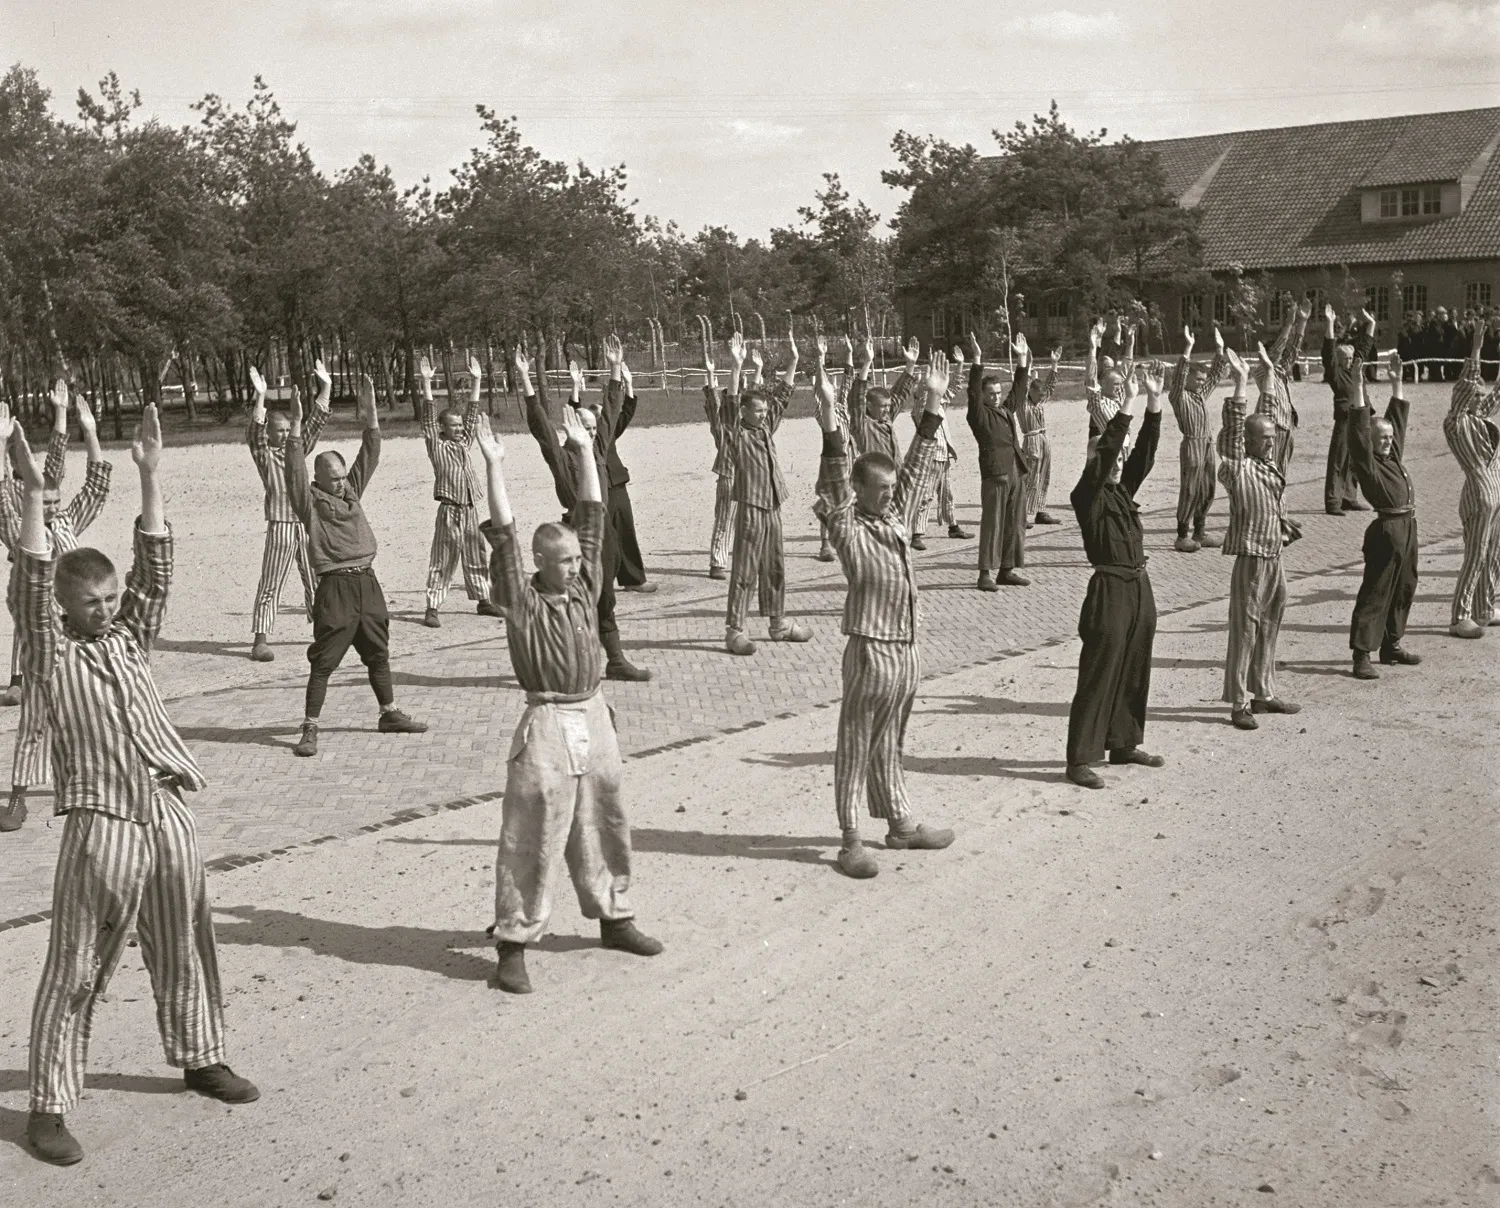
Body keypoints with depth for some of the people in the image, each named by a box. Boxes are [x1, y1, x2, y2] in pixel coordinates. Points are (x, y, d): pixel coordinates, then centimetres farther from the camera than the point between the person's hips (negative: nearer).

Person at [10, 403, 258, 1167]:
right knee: (76, 971, 2)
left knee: (184, 953, 18)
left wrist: (150, 475, -4)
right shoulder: (52, 656, -2)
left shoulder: (128, 640, 11)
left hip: (169, 817, 5)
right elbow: (32, 578, -14)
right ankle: (50, 1104, 11)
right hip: (101, 827, -5)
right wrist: (32, 487, -23)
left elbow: (154, 569, 4)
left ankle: (199, 1057, 36)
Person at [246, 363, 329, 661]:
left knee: (317, 581, 13)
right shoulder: (263, 454, -1)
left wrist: (326, 387, 7)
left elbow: (317, 420, 13)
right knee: (270, 586, -4)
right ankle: (260, 639, -4)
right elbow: (255, 430, -19)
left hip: (306, 524, 5)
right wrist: (260, 397, -30)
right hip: (280, 526, -5)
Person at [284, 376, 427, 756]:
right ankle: (310, 729, 1)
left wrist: (370, 414, 3)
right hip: (335, 587, -6)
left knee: (378, 654, 16)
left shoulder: (351, 491, 13)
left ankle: (390, 714, 29)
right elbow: (295, 470, -19)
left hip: (367, 583, 6)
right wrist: (296, 426, -27)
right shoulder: (310, 502, -4)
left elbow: (369, 455, 11)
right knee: (323, 661, -4)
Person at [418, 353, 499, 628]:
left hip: (469, 510, 6)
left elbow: (472, 413, 15)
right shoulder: (437, 446, -2)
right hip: (449, 510, -6)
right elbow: (428, 417, -9)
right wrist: (426, 383, -16)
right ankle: (432, 608, -3)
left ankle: (483, 600, 26)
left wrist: (475, 381, 12)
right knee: (442, 560, -5)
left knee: (476, 557, 14)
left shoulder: (464, 443, 13)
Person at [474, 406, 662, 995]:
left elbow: (592, 517, 8)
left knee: (605, 823, 17)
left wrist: (584, 451, 8)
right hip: (547, 725, -6)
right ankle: (512, 943, 3)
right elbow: (503, 536, -17)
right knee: (533, 835, -4)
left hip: (594, 718, 6)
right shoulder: (521, 601, -8)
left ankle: (613, 917, 34)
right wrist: (494, 466, -20)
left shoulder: (585, 586, 6)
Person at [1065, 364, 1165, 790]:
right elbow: (1104, 453, -22)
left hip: (1139, 588, 8)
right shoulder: (1088, 496, -10)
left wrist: (1154, 402, -1)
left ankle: (1124, 744, 29)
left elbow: (1145, 452, 7)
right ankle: (1080, 760, 0)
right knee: (1097, 678, -5)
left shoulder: (1123, 490, 11)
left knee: (1134, 673, 16)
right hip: (1110, 591, -8)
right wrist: (1128, 405, -23)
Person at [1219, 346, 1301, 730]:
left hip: (1275, 558, 8)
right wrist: (1240, 381, -26)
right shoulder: (1236, 468, -10)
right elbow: (1234, 427, -21)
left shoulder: (1269, 464, 10)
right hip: (1250, 559, -8)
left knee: (1268, 630, 15)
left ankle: (1264, 693, 25)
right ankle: (1240, 702, -1)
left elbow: (1267, 415, 18)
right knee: (1245, 631, -4)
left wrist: (1268, 374, 20)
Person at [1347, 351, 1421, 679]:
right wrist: (1359, 386, -22)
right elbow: (1359, 427, -19)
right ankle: (1362, 656, -6)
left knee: (1403, 590, 15)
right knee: (1375, 593, -7)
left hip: (1408, 529, 9)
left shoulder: (1393, 455, 13)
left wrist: (1397, 381, 22)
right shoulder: (1367, 462, -8)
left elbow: (1397, 417, 22)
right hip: (1386, 531, -9)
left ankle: (1391, 646, 27)